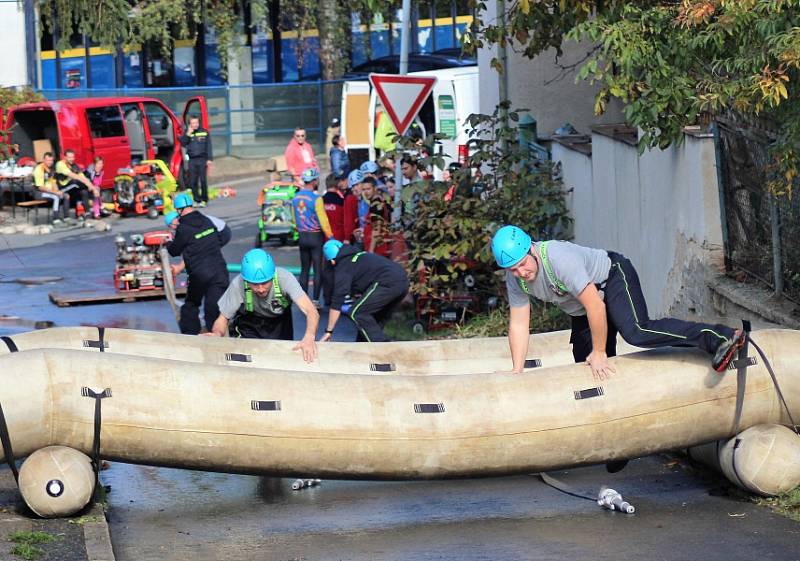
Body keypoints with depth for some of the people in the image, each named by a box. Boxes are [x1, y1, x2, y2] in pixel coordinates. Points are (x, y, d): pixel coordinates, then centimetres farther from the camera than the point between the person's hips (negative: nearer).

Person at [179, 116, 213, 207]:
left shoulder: (204, 132, 4)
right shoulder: (187, 133, 10)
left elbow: (209, 146, 4)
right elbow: (182, 143, -1)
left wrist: (209, 159, -3)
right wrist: (188, 134, -11)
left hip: (202, 159, -2)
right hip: (192, 160, 2)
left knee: (203, 180, -5)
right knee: (193, 182, 0)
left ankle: (204, 200, 2)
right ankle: (197, 200, 8)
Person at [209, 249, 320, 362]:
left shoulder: (284, 278, -35)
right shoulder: (238, 284, -33)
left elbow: (312, 312, -43)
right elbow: (223, 318, -21)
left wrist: (309, 337, -63)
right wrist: (217, 334, -44)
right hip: (248, 326, -1)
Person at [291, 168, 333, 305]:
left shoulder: (296, 197, 4)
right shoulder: (316, 198, -17)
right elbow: (323, 220, -17)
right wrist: (330, 237, -10)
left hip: (302, 237, 6)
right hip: (316, 237, -6)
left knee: (304, 270, 13)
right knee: (318, 270, 0)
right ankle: (315, 301, -2)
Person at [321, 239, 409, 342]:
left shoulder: (343, 268, 7)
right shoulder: (360, 254, 30)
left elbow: (337, 301, 4)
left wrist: (328, 331, 8)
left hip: (388, 283, -9)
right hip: (403, 281, 9)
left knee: (357, 313, -1)